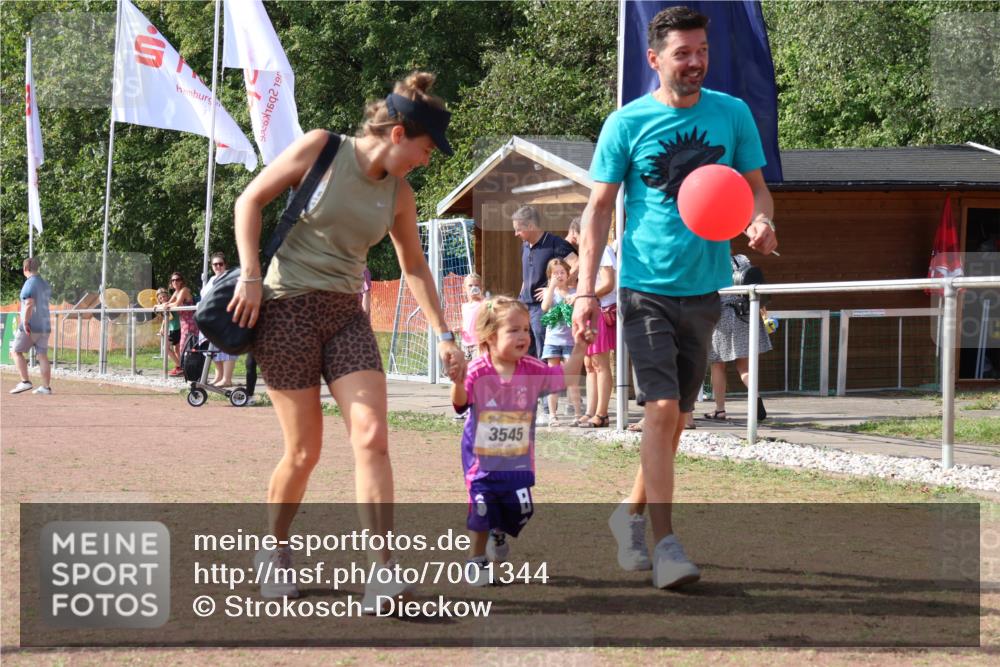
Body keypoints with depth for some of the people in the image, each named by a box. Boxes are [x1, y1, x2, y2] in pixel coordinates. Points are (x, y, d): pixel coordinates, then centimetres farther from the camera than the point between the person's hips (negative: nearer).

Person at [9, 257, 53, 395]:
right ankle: (46, 387, 1)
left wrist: (25, 323, -20)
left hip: (31, 327, -7)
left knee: (16, 351, 4)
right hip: (45, 326, 7)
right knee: (42, 356, 6)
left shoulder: (29, 284, -12)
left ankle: (25, 382, -5)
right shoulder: (46, 284, 15)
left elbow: (29, 305, -23)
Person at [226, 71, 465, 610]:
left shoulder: (398, 195, 8)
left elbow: (414, 267, 20)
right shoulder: (320, 149, -6)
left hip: (346, 315, 4)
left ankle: (381, 573, -19)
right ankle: (273, 550, 24)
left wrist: (443, 335, 16)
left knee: (372, 435, -15)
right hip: (287, 307, -4)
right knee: (305, 451, -3)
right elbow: (250, 201, -2)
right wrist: (251, 276, -11)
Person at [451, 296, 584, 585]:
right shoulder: (478, 372, -17)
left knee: (521, 509, 1)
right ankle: (476, 558, 23)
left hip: (518, 460, 3)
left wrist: (579, 348, -9)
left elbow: (565, 377, 1)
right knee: (482, 510, 1)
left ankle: (499, 534, 36)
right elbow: (460, 402, -27)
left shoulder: (532, 371, -4)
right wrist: (458, 382, -48)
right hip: (483, 459, -3)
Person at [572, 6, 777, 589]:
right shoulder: (627, 123, -3)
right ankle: (665, 542, -14)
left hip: (704, 289, 4)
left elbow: (757, 188, 12)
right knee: (662, 408, -14)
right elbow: (599, 207, 0)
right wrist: (586, 290, -7)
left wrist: (762, 223, -13)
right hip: (646, 286, -3)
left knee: (675, 418, 11)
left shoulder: (733, 115, 3)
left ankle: (633, 512, 31)